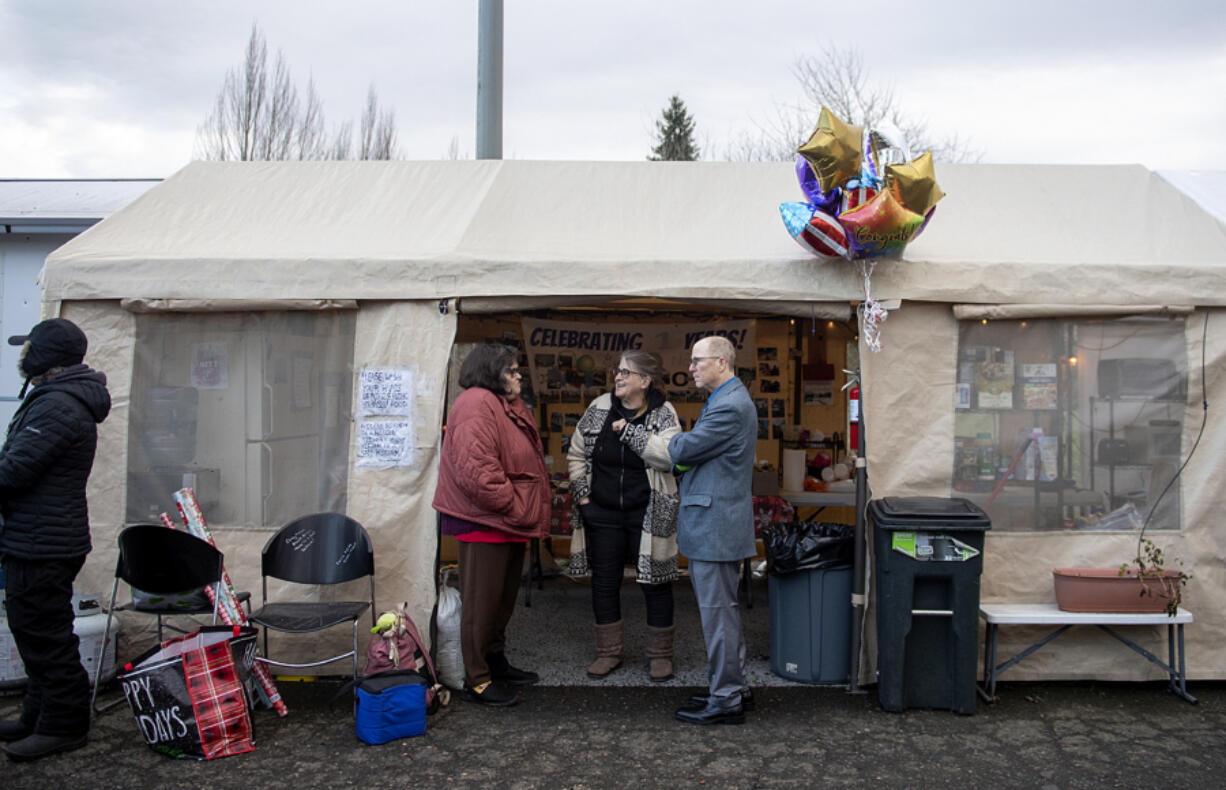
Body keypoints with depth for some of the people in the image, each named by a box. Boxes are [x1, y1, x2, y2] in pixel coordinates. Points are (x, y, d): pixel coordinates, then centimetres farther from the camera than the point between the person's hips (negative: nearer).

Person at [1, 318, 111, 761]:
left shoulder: (57, 406, -20)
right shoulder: (56, 399, 16)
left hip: (41, 545, -11)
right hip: (39, 540, 11)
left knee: (44, 634, -2)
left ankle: (62, 727, 9)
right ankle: (38, 715, 33)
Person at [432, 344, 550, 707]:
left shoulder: (511, 408, 17)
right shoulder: (477, 404, -17)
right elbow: (476, 468, -27)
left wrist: (526, 513, 16)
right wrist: (511, 507, -20)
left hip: (508, 524, 11)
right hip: (483, 523, -10)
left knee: (503, 598, 20)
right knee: (482, 601, -2)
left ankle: (496, 662, 34)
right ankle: (477, 680, 9)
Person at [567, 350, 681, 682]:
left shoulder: (663, 414, -7)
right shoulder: (600, 408, 2)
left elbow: (670, 455, -24)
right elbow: (576, 453, 10)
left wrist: (628, 431, -22)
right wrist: (581, 493, 2)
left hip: (647, 514, -3)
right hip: (603, 514, 3)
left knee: (655, 583, 5)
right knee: (604, 582, 11)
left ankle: (660, 655, 21)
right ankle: (608, 652, 27)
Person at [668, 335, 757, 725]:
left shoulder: (730, 407, -19)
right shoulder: (726, 400, 16)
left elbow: (682, 450, -17)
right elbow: (687, 456, 17)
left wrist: (672, 442, 4)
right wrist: (682, 447, -2)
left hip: (715, 526, -11)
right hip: (714, 525, 11)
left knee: (718, 613, -2)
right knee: (722, 610, 18)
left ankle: (725, 701, 9)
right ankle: (734, 688, 31)